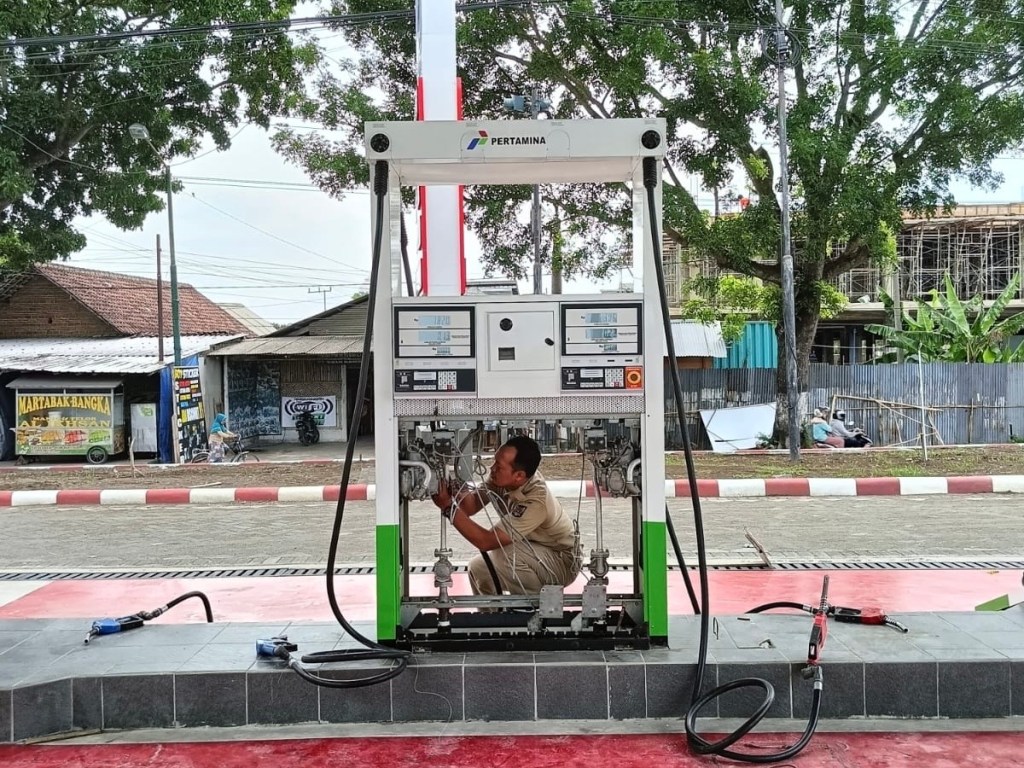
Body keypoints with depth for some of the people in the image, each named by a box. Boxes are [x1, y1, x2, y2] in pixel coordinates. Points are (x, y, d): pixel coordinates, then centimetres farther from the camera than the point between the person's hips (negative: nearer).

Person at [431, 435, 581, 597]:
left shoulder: (535, 501, -36)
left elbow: (486, 542, -35)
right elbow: (470, 506, -13)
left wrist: (449, 507, -36)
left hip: (561, 562, -8)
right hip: (535, 552, 8)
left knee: (503, 556, -31)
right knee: (478, 567, 3)